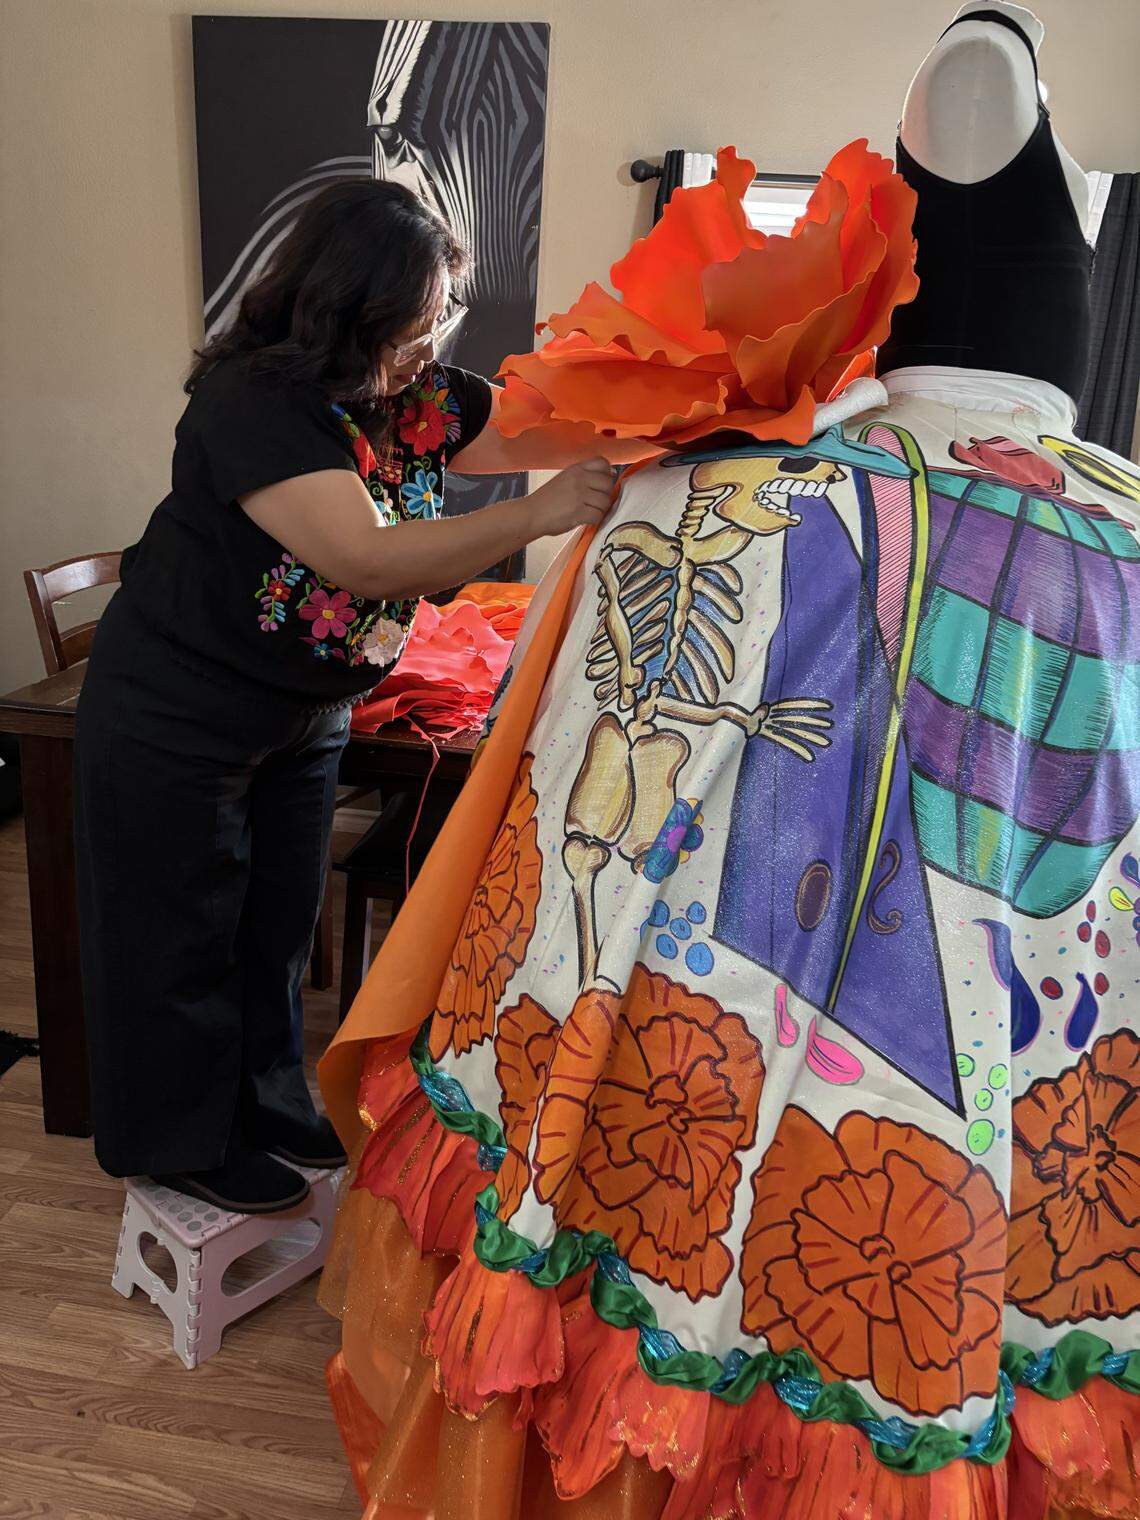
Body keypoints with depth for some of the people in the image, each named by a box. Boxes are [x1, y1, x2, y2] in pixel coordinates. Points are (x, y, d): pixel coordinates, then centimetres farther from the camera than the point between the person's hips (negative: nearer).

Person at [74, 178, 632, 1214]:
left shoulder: (424, 393, -5)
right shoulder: (251, 402, -28)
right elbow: (366, 557, -38)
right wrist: (536, 516, -45)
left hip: (308, 708, 7)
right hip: (179, 712, -7)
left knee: (282, 922, 19)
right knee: (184, 933, 9)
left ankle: (268, 1105, 39)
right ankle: (184, 1140, 29)